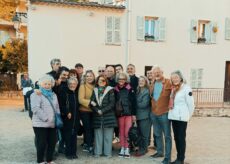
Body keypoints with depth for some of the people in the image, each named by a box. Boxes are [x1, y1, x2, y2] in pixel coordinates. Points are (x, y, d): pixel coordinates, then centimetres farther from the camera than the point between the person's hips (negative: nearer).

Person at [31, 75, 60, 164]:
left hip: (52, 124, 7)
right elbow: (35, 108, -18)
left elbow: (57, 108, 18)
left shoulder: (53, 94, 16)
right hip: (40, 124, -6)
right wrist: (46, 118, -20)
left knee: (52, 142, 11)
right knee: (42, 143, 0)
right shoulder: (36, 94, -7)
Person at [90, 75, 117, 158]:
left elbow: (112, 103, -7)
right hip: (97, 116, 3)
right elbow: (92, 103, 5)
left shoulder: (110, 90, 2)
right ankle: (97, 152, 16)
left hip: (108, 116, -2)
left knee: (108, 135, 2)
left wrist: (102, 110, -12)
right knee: (98, 134, 7)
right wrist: (97, 111, -11)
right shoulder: (95, 90, 12)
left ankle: (108, 152, 12)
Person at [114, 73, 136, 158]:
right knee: (121, 132, 8)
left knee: (127, 132, -6)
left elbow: (133, 102, -3)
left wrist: (134, 114, -6)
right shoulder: (115, 90, 5)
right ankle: (122, 149, 18)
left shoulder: (130, 89, -2)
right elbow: (114, 102, 9)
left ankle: (127, 149, 6)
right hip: (120, 113, 3)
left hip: (129, 113, -3)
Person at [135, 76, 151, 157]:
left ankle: (143, 149, 12)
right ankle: (141, 148, 25)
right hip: (138, 115, 7)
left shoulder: (147, 91, -11)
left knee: (144, 133, 1)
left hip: (145, 115, -7)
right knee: (139, 133, 14)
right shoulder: (138, 91, 12)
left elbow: (144, 104, -16)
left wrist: (135, 104, -5)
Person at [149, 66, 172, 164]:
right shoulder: (153, 84, 9)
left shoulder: (168, 83, -10)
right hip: (154, 113, 6)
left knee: (167, 136, 3)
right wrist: (153, 105, 13)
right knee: (157, 134, 18)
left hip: (164, 113, -6)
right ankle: (160, 152, 34)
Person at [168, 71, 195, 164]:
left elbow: (191, 103, -9)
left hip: (182, 117, -7)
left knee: (181, 138, 0)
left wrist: (188, 116, 0)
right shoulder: (173, 89, 12)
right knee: (176, 138, 12)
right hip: (173, 116, 7)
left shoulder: (186, 88, -11)